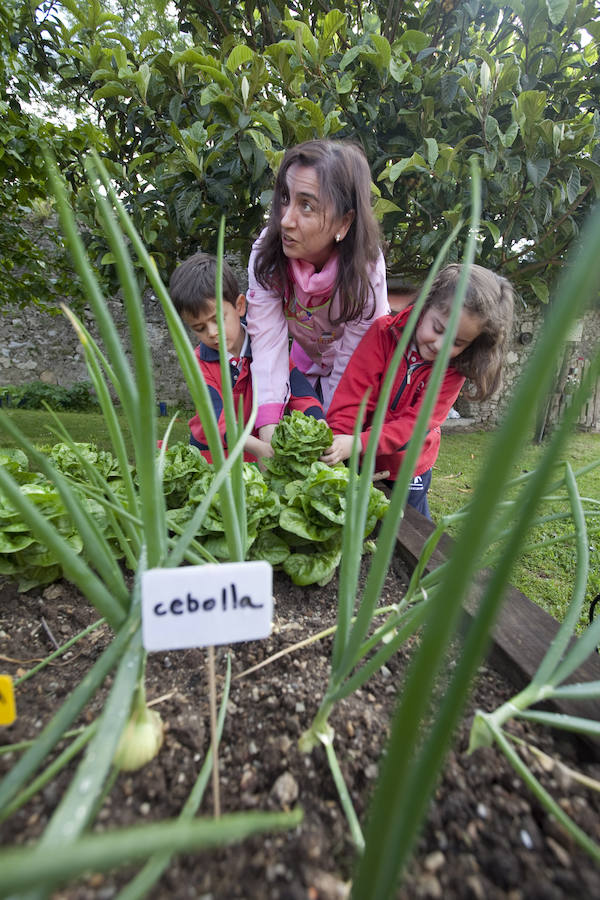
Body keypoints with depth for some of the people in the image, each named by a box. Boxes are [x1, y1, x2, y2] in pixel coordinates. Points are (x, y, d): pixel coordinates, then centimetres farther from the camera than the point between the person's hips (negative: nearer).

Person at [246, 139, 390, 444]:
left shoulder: (365, 269, -32)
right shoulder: (267, 251, -26)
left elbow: (350, 363, -27)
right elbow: (268, 338, -33)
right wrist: (268, 431, -43)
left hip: (354, 372, -2)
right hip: (306, 359, 2)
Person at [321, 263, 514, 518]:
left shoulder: (454, 370, -15)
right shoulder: (385, 331, -15)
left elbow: (415, 424, -25)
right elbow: (353, 393, -20)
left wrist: (357, 444, -39)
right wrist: (335, 442, -33)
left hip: (409, 469, 0)